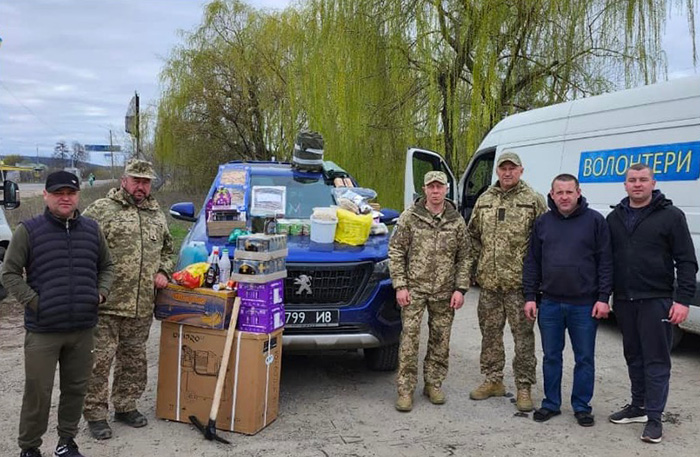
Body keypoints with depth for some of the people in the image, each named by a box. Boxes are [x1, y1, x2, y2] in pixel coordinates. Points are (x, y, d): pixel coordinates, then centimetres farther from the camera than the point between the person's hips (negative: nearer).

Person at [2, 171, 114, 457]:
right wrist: (34, 302, -10)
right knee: (38, 393, 3)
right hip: (42, 330, -4)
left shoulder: (92, 230, 8)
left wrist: (100, 294, 4)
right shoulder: (28, 230, -3)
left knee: (76, 389, 13)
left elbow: (107, 267, 20)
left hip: (83, 329, 4)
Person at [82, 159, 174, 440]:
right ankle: (95, 414, 11)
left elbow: (167, 249, 27)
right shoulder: (101, 210, -4)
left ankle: (125, 406, 29)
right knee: (100, 359, -1)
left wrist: (163, 272, 9)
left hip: (142, 306, 5)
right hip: (106, 303, -5)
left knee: (134, 358, 14)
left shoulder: (157, 216, 15)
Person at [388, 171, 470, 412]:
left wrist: (460, 289, -1)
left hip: (444, 292, 3)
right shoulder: (409, 218, -2)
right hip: (414, 289, -2)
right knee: (409, 339, -5)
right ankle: (405, 390, 4)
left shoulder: (457, 222, 5)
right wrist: (400, 285, -8)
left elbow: (463, 259, 7)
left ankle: (433, 384, 25)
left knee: (440, 341, 9)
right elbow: (396, 252, -1)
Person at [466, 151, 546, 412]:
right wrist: (471, 267, 8)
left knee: (523, 336, 2)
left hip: (520, 282, -5)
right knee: (490, 333, 13)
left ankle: (524, 387, 12)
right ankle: (493, 380, 27)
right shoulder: (484, 201, 11)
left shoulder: (533, 201, -2)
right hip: (489, 282, 5)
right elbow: (473, 236, 16)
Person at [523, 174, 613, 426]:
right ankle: (551, 404, 25)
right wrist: (530, 296, 4)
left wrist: (603, 298, -7)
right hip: (550, 303, 3)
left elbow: (605, 262, -2)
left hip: (585, 305, -2)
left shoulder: (595, 220, -2)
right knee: (551, 356, 12)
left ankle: (582, 406, 22)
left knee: (585, 358, 8)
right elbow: (532, 262, 9)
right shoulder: (542, 222, 6)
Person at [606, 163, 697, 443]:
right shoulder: (614, 218, 10)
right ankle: (638, 406, 27)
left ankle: (654, 417, 7)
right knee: (634, 357, 15)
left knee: (656, 360, 0)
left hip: (656, 301, -5)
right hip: (624, 301, 5)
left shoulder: (671, 216, -4)